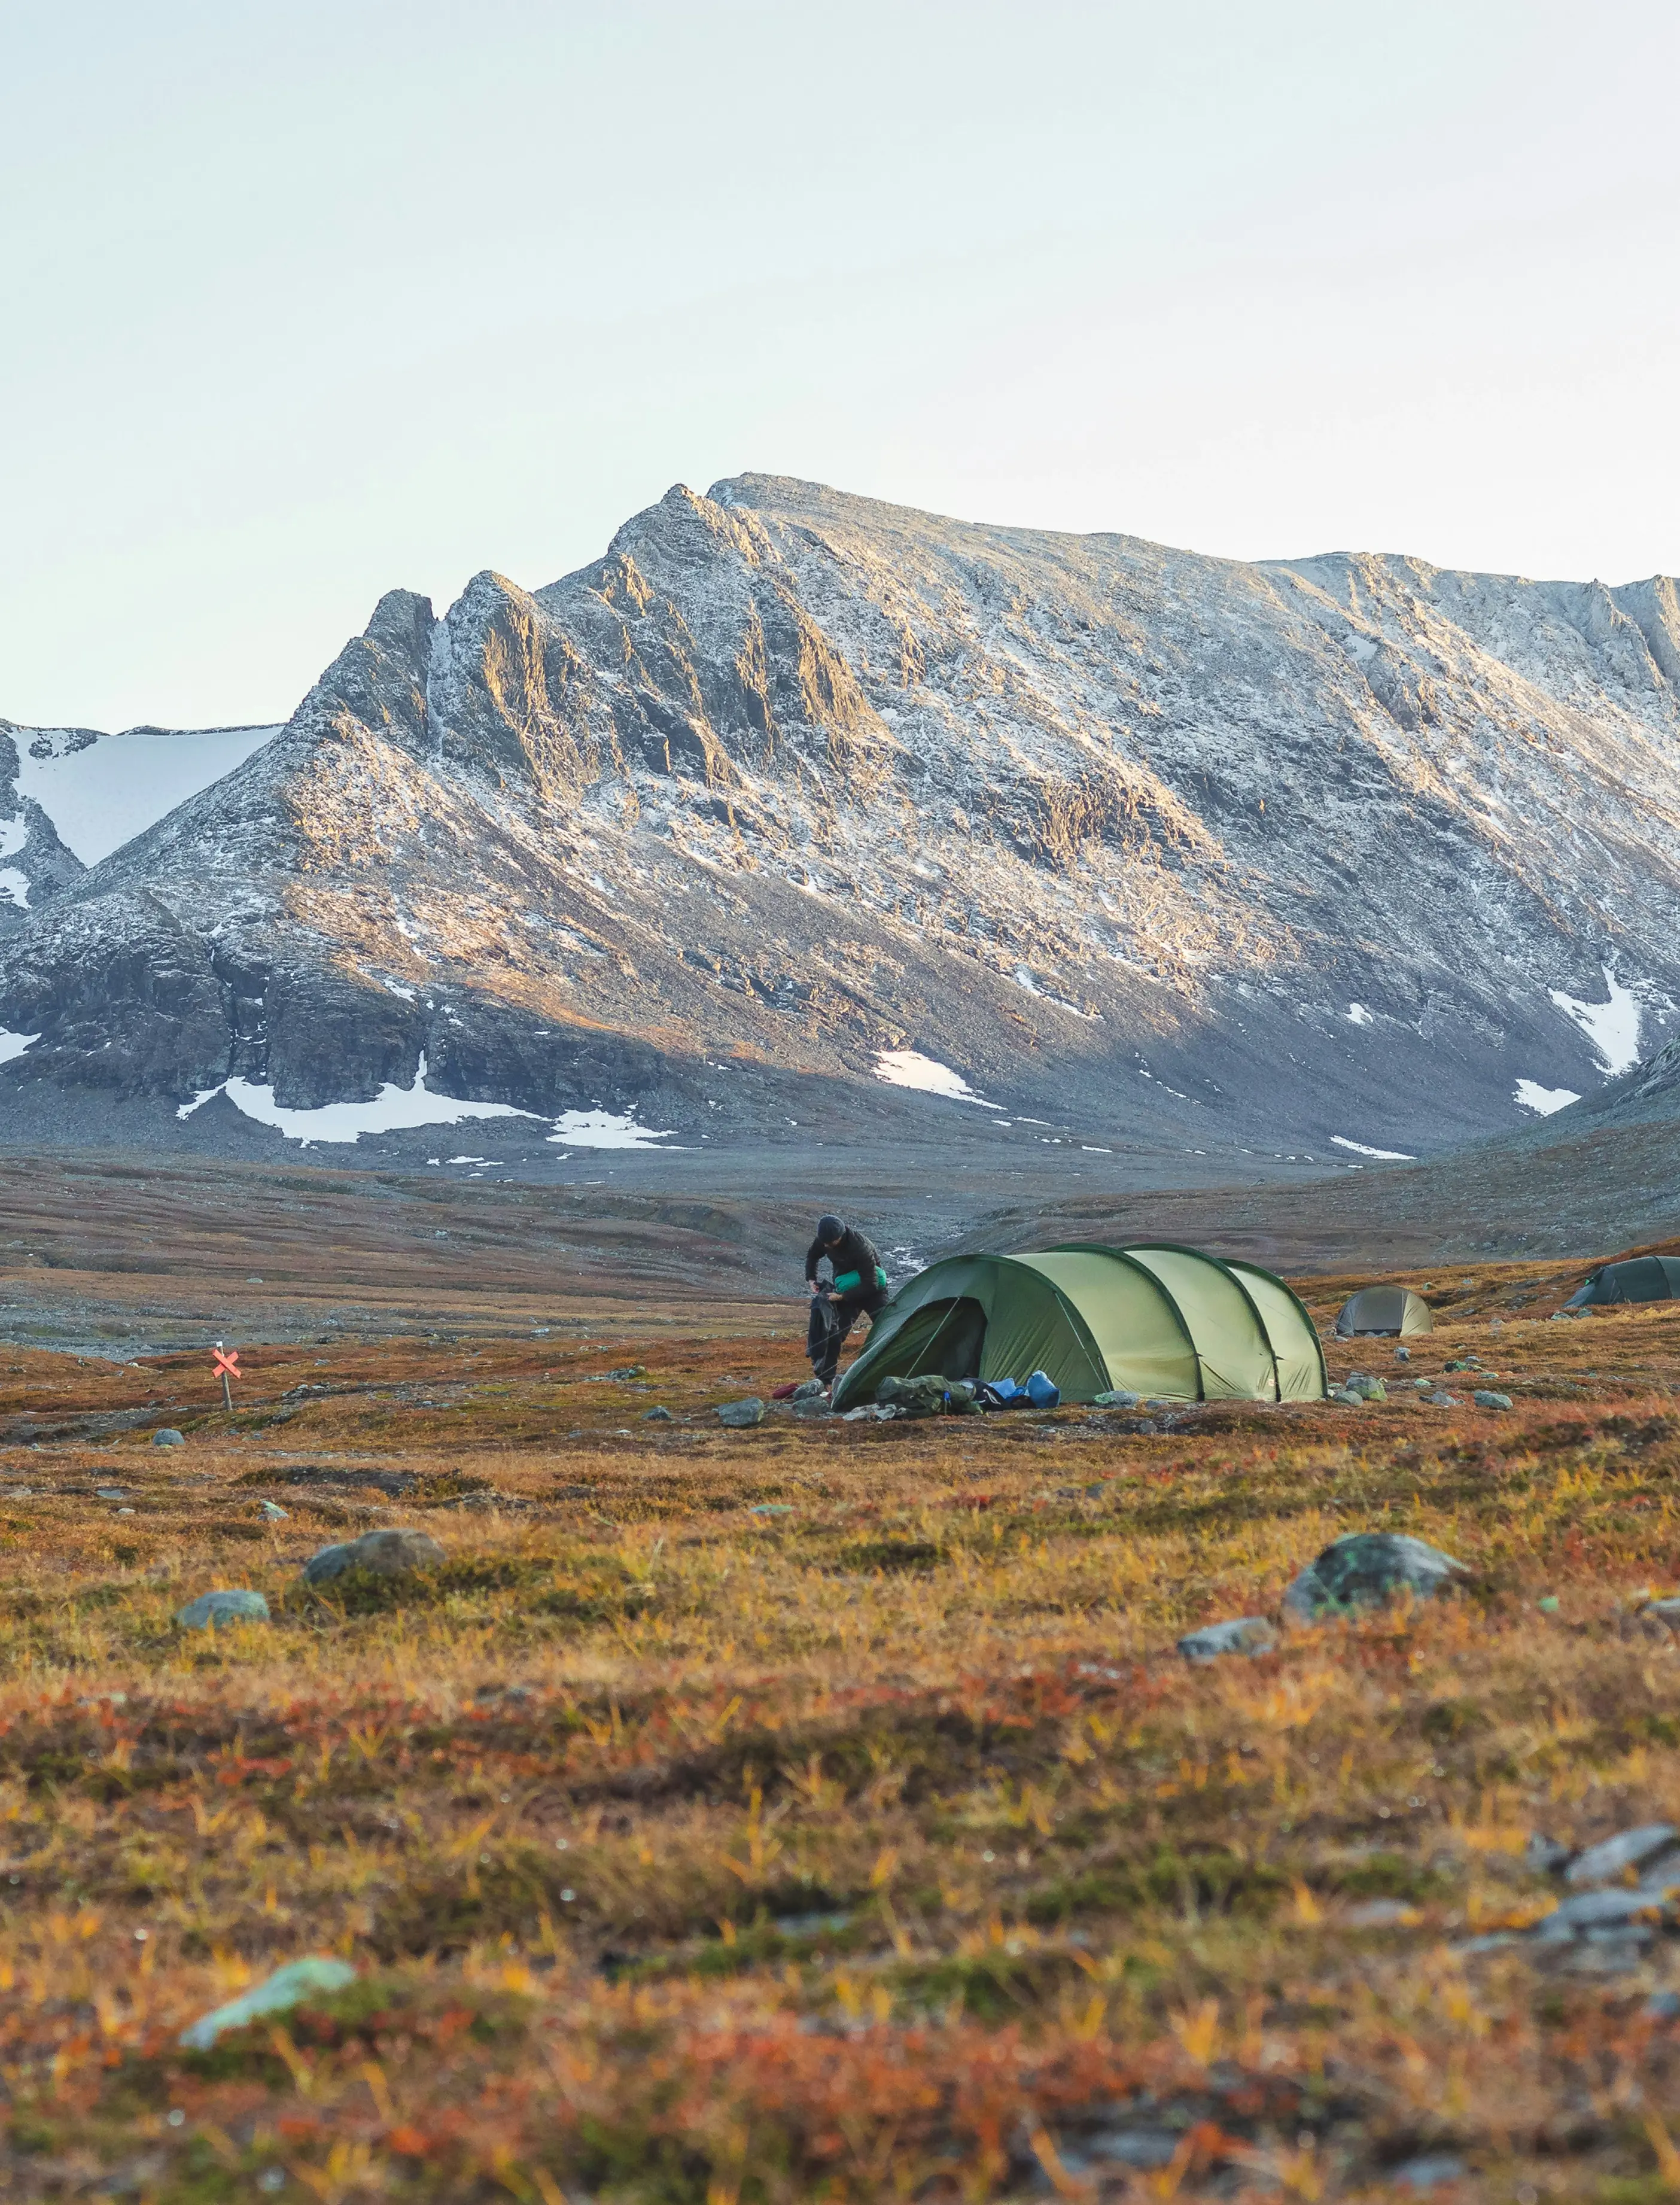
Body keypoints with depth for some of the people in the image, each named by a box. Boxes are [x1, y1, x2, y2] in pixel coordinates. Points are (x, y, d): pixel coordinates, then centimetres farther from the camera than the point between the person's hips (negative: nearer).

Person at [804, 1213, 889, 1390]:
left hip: (871, 1288, -4)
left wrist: (843, 1297, -31)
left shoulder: (860, 1248, -37)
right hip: (845, 1287, 4)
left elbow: (870, 1285, -31)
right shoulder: (826, 1239, -18)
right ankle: (825, 1378, -3)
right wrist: (811, 1279, -7)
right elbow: (812, 1255, 6)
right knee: (834, 1331, -6)